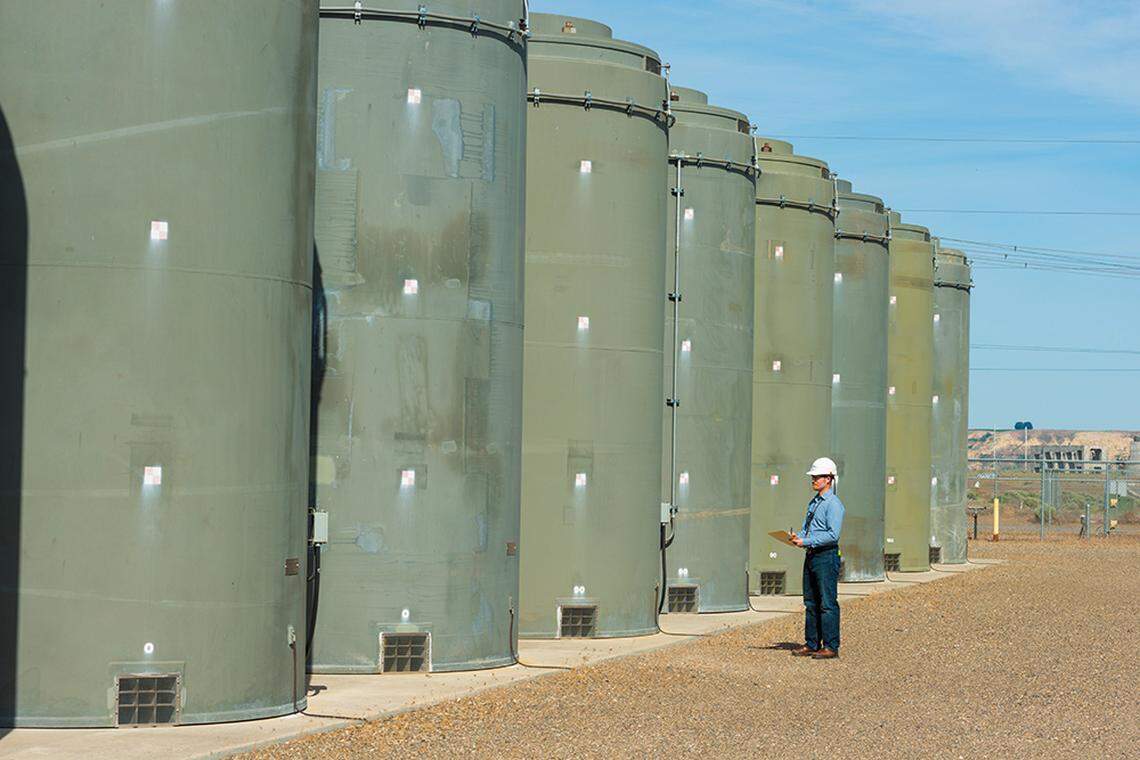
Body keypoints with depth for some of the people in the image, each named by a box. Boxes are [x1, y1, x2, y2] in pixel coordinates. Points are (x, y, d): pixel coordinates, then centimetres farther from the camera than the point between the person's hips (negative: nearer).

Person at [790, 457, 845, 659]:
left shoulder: (833, 504, -12)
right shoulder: (813, 503, 17)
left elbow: (833, 535, -20)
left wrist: (806, 541, -20)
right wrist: (798, 537, 1)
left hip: (826, 557, -9)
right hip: (811, 556, 9)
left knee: (828, 603, -6)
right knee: (811, 602, 11)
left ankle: (831, 647, -3)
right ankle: (811, 644, 17)